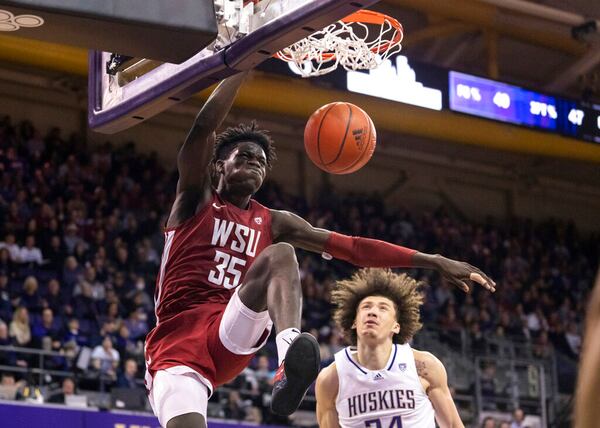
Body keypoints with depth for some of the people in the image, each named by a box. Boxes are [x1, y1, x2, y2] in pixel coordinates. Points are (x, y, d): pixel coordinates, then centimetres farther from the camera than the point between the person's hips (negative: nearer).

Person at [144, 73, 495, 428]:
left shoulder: (272, 224, 17)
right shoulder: (196, 200, 8)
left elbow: (353, 247, 11)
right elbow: (204, 126, -9)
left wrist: (433, 262, 4)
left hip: (230, 342, 3)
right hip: (177, 346, -2)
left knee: (281, 254, -21)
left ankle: (290, 357, -49)